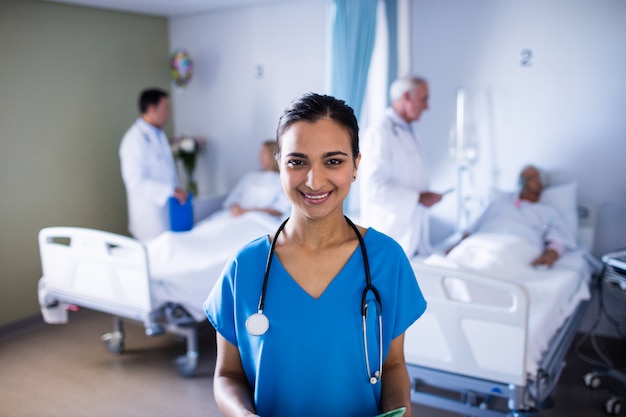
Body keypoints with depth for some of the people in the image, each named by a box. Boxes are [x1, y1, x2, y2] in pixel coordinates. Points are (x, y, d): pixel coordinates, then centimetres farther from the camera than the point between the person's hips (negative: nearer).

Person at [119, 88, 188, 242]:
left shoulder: (159, 134, 14)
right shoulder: (135, 139, -15)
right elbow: (136, 181, -21)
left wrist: (177, 192, 14)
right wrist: (170, 190, -25)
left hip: (168, 210, 8)